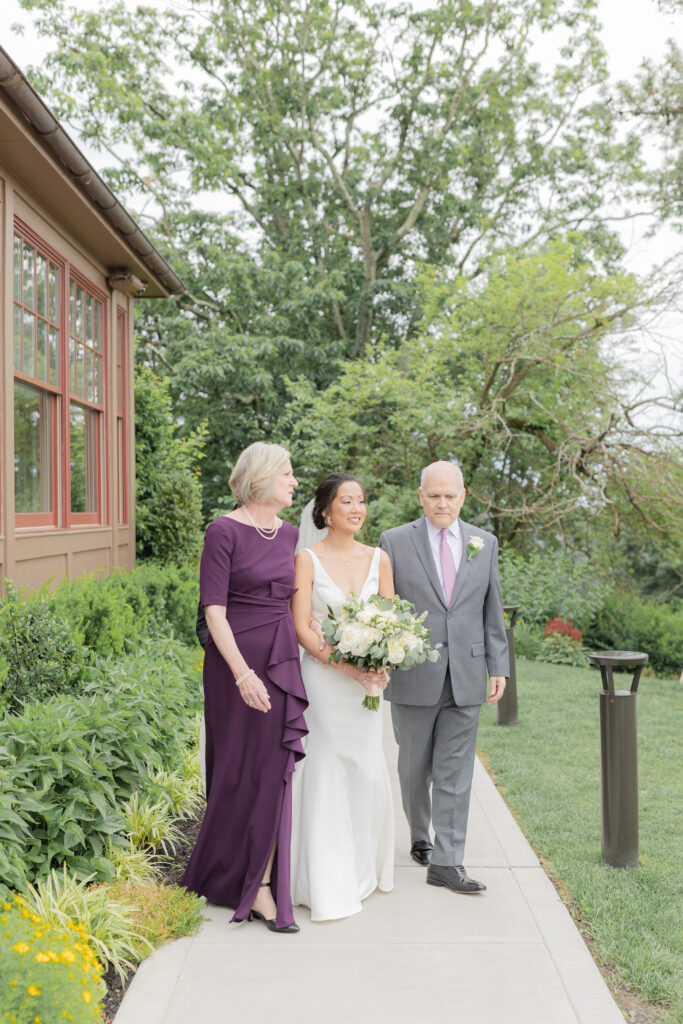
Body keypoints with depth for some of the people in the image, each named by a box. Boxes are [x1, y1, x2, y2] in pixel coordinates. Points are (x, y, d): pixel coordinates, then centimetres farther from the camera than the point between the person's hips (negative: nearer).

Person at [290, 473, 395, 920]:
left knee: (369, 771, 5)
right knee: (326, 771, -1)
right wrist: (345, 664, -18)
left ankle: (363, 870, 27)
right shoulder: (308, 559, -4)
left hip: (367, 680, 4)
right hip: (323, 677, -3)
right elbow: (301, 628, -8)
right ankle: (328, 884, 12)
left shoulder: (378, 559, 8)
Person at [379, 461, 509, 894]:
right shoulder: (395, 542, -2)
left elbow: (492, 611, 9)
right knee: (414, 769, 14)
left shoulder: (485, 543, 7)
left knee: (455, 773, 3)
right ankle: (420, 837, 37)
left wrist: (499, 666, 5)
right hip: (413, 677, -1)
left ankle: (446, 862, 10)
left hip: (466, 677, 2)